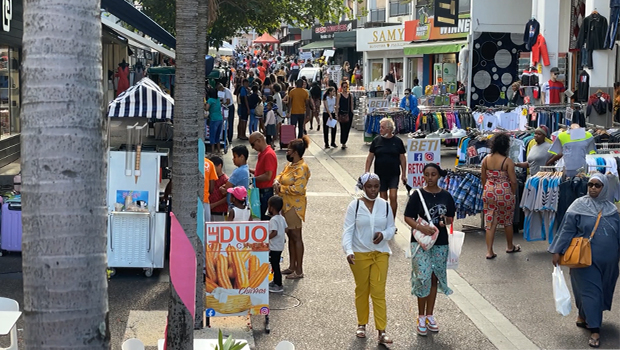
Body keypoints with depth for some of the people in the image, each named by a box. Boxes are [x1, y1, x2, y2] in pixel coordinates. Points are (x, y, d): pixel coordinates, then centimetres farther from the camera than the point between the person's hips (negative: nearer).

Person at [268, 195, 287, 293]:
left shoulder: (273, 220, -20)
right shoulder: (282, 218, 6)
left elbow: (274, 233, -28)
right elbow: (285, 229, 12)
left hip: (274, 247, -9)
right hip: (280, 246, 9)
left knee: (275, 266, -2)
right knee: (275, 264, 20)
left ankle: (278, 286, 3)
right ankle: (275, 282, 31)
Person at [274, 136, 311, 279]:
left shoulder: (301, 168, -20)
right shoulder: (290, 165, 10)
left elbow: (298, 188, -27)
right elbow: (281, 175, 19)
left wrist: (281, 188, -17)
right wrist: (277, 182, -4)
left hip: (294, 207, -10)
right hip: (286, 205, 10)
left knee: (296, 236, -3)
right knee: (290, 235, 16)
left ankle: (299, 270, 4)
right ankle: (292, 266, 26)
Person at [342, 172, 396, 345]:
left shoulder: (385, 205, 2)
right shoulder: (355, 205, -5)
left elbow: (392, 227, 9)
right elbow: (348, 230, -8)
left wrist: (384, 234, -14)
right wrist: (348, 251, -22)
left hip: (381, 254, 1)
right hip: (360, 254, -1)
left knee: (379, 292, -3)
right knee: (362, 290, 10)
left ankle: (381, 331, -2)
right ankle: (362, 324, 28)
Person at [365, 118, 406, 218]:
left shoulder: (397, 141, -1)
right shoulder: (376, 141, 1)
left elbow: (402, 158, 4)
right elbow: (370, 157, 6)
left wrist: (404, 174, 3)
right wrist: (367, 172, 1)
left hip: (394, 174, -1)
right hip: (380, 174, 2)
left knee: (393, 197, -12)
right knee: (383, 198, 7)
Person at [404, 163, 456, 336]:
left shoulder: (446, 196, 5)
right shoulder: (418, 195, -4)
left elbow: (451, 217, 12)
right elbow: (408, 217, -4)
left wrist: (445, 221, -11)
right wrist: (421, 227, -21)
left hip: (440, 243, 3)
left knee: (434, 278, 10)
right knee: (423, 277, -11)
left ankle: (430, 314, 23)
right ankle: (421, 317, 3)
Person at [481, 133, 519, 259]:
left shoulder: (486, 159, -2)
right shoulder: (507, 161, -14)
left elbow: (483, 178, 7)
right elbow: (513, 181, -12)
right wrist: (513, 193, 4)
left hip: (489, 193, 3)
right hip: (504, 194, -3)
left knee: (490, 222, 7)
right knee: (507, 221, 17)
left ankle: (489, 251, 4)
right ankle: (510, 247, 33)